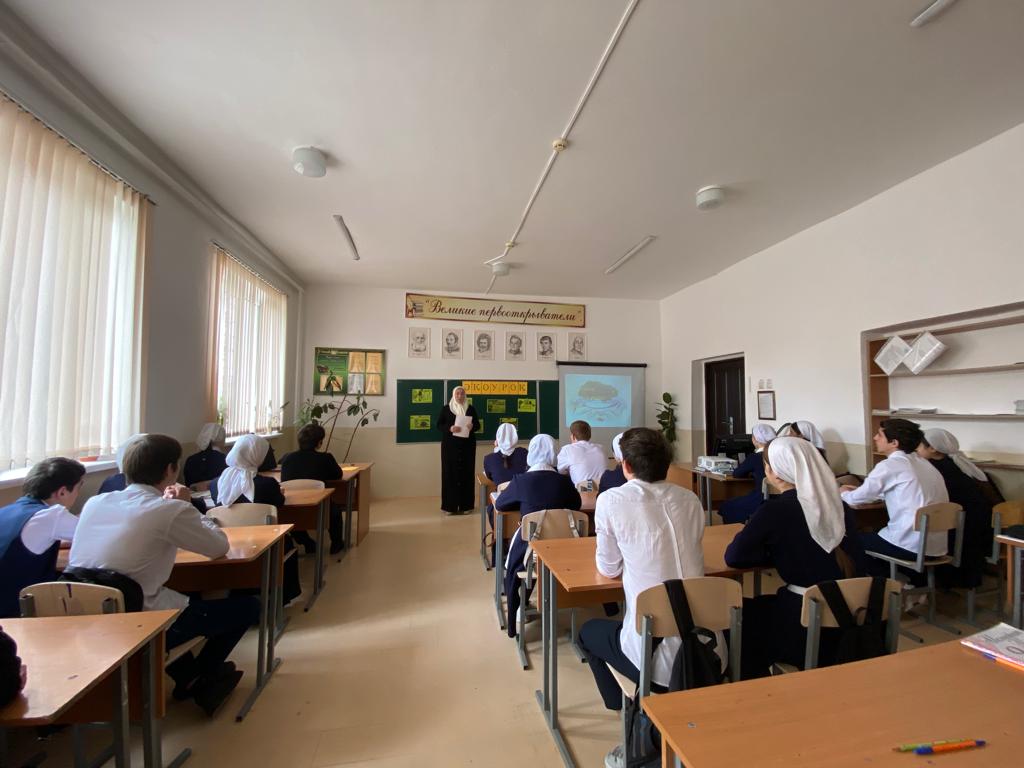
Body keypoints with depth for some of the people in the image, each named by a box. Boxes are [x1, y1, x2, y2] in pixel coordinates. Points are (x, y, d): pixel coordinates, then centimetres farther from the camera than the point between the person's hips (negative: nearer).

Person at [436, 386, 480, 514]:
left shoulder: (471, 409, 7)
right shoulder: (446, 408, 3)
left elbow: (478, 424, 8)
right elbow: (439, 425, 0)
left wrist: (472, 426, -15)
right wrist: (450, 428, -18)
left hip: (467, 445, 2)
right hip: (450, 445, -1)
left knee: (466, 472, 2)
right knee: (450, 472, -3)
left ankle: (464, 505, 9)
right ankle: (451, 505, 3)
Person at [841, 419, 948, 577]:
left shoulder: (890, 465, -15)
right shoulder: (921, 462, 9)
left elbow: (858, 498, -9)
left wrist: (844, 493, 13)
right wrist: (857, 490, 24)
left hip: (913, 546, -8)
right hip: (936, 544, 8)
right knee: (874, 534, 28)